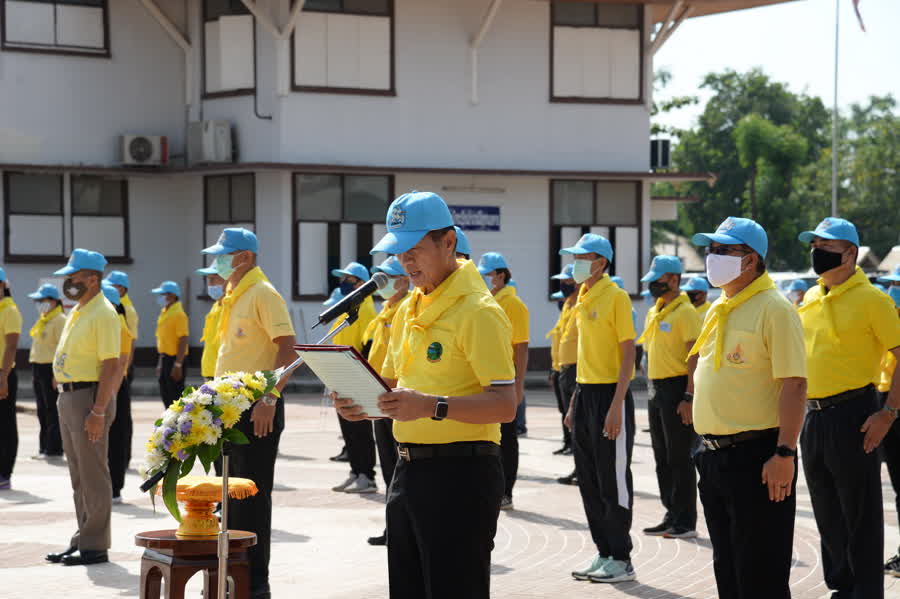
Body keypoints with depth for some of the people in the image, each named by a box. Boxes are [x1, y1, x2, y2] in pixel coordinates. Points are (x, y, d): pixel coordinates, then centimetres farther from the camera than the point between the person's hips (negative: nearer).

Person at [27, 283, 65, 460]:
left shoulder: (60, 320, -11)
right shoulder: (42, 320, 17)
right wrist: (34, 371, 20)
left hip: (51, 369, -9)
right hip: (38, 368, 9)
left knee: (52, 411, -6)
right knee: (42, 411, 11)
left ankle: (54, 449, -3)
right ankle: (44, 448, 16)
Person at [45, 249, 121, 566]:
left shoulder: (103, 314, -14)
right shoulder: (76, 313, 16)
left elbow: (111, 367, -19)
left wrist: (98, 412, -23)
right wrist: (66, 399, 18)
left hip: (89, 397, -10)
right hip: (68, 397, 10)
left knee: (94, 475, -4)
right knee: (79, 476, 13)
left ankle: (95, 546, 0)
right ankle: (82, 539, 20)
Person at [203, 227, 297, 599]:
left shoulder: (262, 294, -13)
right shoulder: (232, 296, 15)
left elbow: (288, 349, -21)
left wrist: (270, 397, -29)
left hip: (256, 408, -9)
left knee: (252, 495, -5)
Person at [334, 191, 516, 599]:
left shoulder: (478, 311, -13)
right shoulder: (409, 309, 14)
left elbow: (505, 404, -20)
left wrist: (433, 407, -32)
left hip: (460, 473, -9)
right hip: (410, 469, 9)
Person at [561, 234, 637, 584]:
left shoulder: (615, 297, -12)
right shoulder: (582, 299, 12)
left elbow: (628, 354, -15)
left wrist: (616, 407, -20)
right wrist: (575, 403, 17)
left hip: (610, 394, -8)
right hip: (585, 393, 8)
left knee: (613, 481, -3)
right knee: (588, 480, 11)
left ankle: (621, 560, 4)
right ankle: (604, 553, 19)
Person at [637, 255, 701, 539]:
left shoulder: (685, 312, -12)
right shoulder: (654, 312, 15)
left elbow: (695, 356, -17)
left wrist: (689, 396, -21)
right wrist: (653, 389, 17)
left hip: (676, 388, -9)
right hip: (657, 389, 9)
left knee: (679, 457, -5)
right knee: (662, 458, 12)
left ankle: (685, 521, 0)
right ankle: (671, 516, 19)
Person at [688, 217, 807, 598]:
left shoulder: (773, 309, -12)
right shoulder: (717, 310, 15)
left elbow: (794, 384, -18)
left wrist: (785, 453, -24)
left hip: (756, 458, -9)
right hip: (714, 457, 9)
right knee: (727, 568, 15)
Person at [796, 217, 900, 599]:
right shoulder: (810, 298, 11)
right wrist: (800, 406, 16)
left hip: (852, 414, -7)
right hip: (812, 416, 7)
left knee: (860, 513, -2)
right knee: (827, 511, 14)